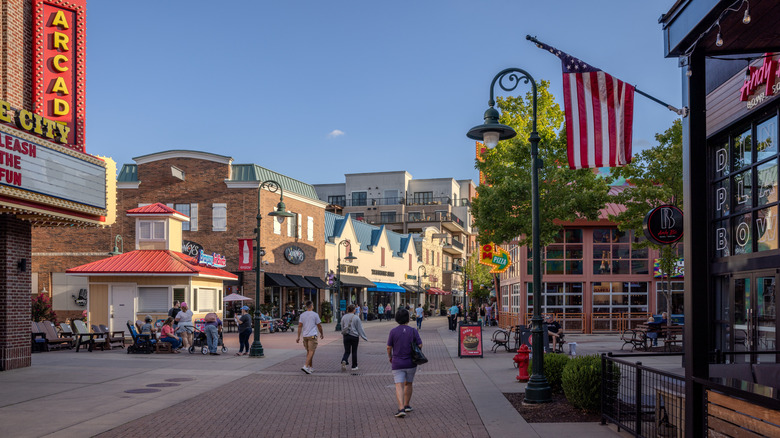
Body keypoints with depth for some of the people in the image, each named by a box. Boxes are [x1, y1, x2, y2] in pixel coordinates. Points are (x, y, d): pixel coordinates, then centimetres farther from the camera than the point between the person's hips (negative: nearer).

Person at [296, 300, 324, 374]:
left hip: (305, 335, 5)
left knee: (309, 352, 15)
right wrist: (322, 334, 15)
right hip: (312, 335, -5)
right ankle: (306, 366, -21)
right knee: (311, 352, -7)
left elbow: (300, 326, 1)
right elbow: (319, 325, 0)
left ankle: (311, 367, 22)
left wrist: (298, 337, 3)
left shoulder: (302, 315, 6)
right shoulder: (315, 314, -5)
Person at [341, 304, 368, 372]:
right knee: (354, 351, 10)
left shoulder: (343, 317, 3)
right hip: (354, 336, -3)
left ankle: (344, 361, -21)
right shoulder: (356, 317, -8)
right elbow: (360, 328, -5)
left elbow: (342, 327, 9)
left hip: (346, 336, 3)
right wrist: (365, 337, 3)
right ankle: (354, 366, 16)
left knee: (347, 351, 7)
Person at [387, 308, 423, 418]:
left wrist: (390, 357, 16)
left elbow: (389, 347, -3)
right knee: (408, 384, 21)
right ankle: (407, 405, 31)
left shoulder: (393, 331, -6)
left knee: (399, 386, -3)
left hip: (397, 363, -2)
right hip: (411, 363, 2)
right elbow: (420, 345, -6)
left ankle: (401, 409, -17)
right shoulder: (413, 331, -5)